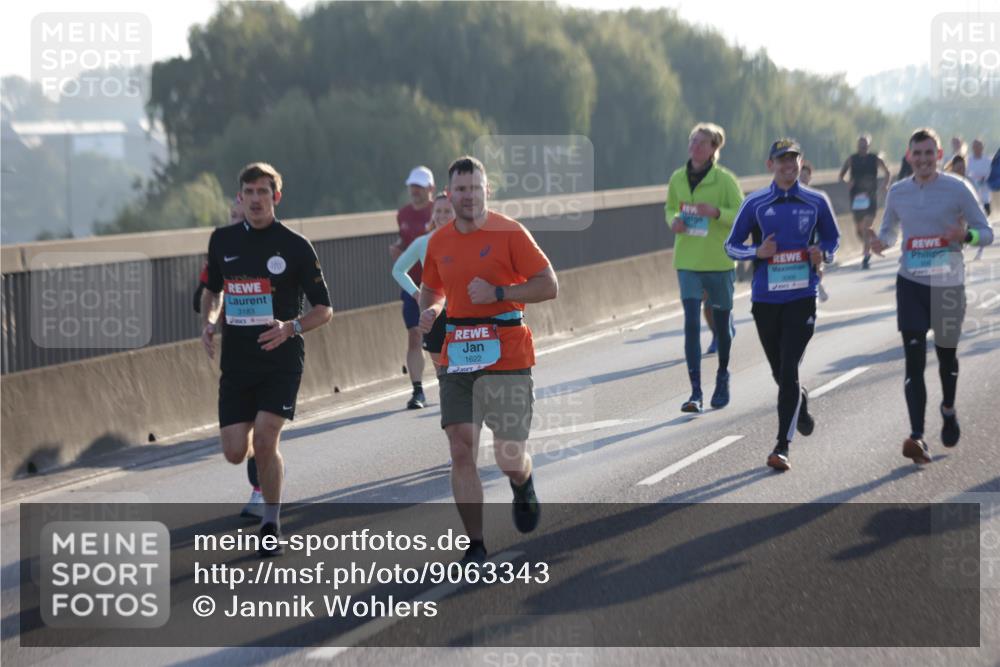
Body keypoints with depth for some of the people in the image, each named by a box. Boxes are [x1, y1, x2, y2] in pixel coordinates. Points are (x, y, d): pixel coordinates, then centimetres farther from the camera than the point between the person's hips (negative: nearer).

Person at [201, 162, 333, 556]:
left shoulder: (295, 246, -5)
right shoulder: (222, 241, 6)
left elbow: (324, 310, -1)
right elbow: (213, 290, 23)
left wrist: (290, 328, -19)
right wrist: (209, 322, 2)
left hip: (281, 358, -4)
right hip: (236, 359, 4)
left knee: (265, 439, -16)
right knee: (235, 452, -1)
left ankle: (271, 524, 3)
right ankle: (270, 465, 37)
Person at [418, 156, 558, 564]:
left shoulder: (509, 233, -5)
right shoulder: (439, 242, 9)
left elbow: (549, 286, -8)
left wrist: (497, 293, -17)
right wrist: (429, 311, 3)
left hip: (506, 358, -4)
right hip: (457, 360, 4)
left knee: (510, 459, -3)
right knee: (461, 452, -5)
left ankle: (523, 486, 35)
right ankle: (475, 546, 3)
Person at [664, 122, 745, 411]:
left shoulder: (725, 179, -7)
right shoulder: (678, 178, 4)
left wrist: (716, 212, -25)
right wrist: (673, 220, -4)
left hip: (720, 261, -2)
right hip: (687, 262, 2)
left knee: (722, 322, 12)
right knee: (691, 324, -10)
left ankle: (722, 379, 36)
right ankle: (695, 392, -12)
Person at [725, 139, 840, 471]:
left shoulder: (817, 202, 3)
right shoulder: (755, 204, 2)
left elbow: (832, 238, 17)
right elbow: (731, 246, 7)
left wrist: (823, 253, -5)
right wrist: (757, 251, -12)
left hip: (802, 297, -2)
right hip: (765, 298, 2)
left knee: (789, 369, -12)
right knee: (779, 371, 13)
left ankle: (782, 446, -10)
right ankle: (800, 402, 48)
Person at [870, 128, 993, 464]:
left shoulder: (957, 189, -7)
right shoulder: (898, 193, 3)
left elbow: (987, 233, -4)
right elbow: (889, 231, 17)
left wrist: (966, 235, -26)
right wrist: (882, 243, -7)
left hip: (948, 282, -1)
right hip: (911, 282, 1)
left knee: (946, 352, 15)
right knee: (914, 359, -9)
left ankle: (948, 411, 45)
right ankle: (917, 436, -16)